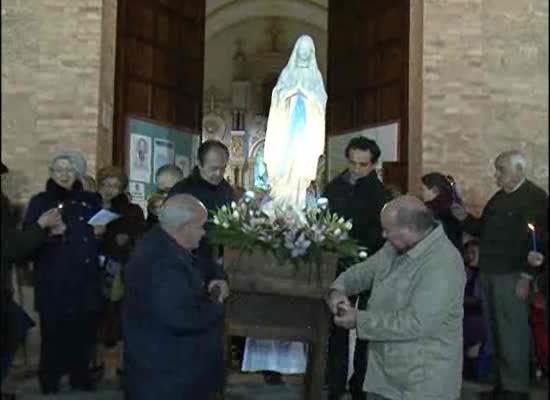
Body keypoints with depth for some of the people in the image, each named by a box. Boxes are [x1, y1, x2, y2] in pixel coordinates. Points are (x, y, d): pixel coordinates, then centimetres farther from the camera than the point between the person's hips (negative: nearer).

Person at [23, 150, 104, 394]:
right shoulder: (40, 202, 5)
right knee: (54, 335, -7)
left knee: (84, 333, 2)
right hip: (53, 283, -3)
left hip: (85, 282, 3)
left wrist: (101, 232, 1)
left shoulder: (91, 201, 14)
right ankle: (50, 385, 7)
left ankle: (81, 381, 19)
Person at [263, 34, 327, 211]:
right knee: (285, 160, -9)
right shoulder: (288, 71, 10)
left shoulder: (316, 74, 11)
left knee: (303, 162, -6)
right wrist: (293, 89, -13)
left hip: (308, 125, 0)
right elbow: (278, 94, 2)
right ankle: (282, 201, -4)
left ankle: (297, 202, -1)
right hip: (288, 122, 0)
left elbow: (321, 99, 4)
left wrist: (306, 92, -11)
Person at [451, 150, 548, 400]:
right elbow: (483, 231, 21)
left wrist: (526, 277, -20)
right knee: (494, 332, 12)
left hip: (511, 276, -8)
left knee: (512, 334, -3)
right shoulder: (499, 198, 16)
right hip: (489, 274, 8)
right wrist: (465, 218, 3)